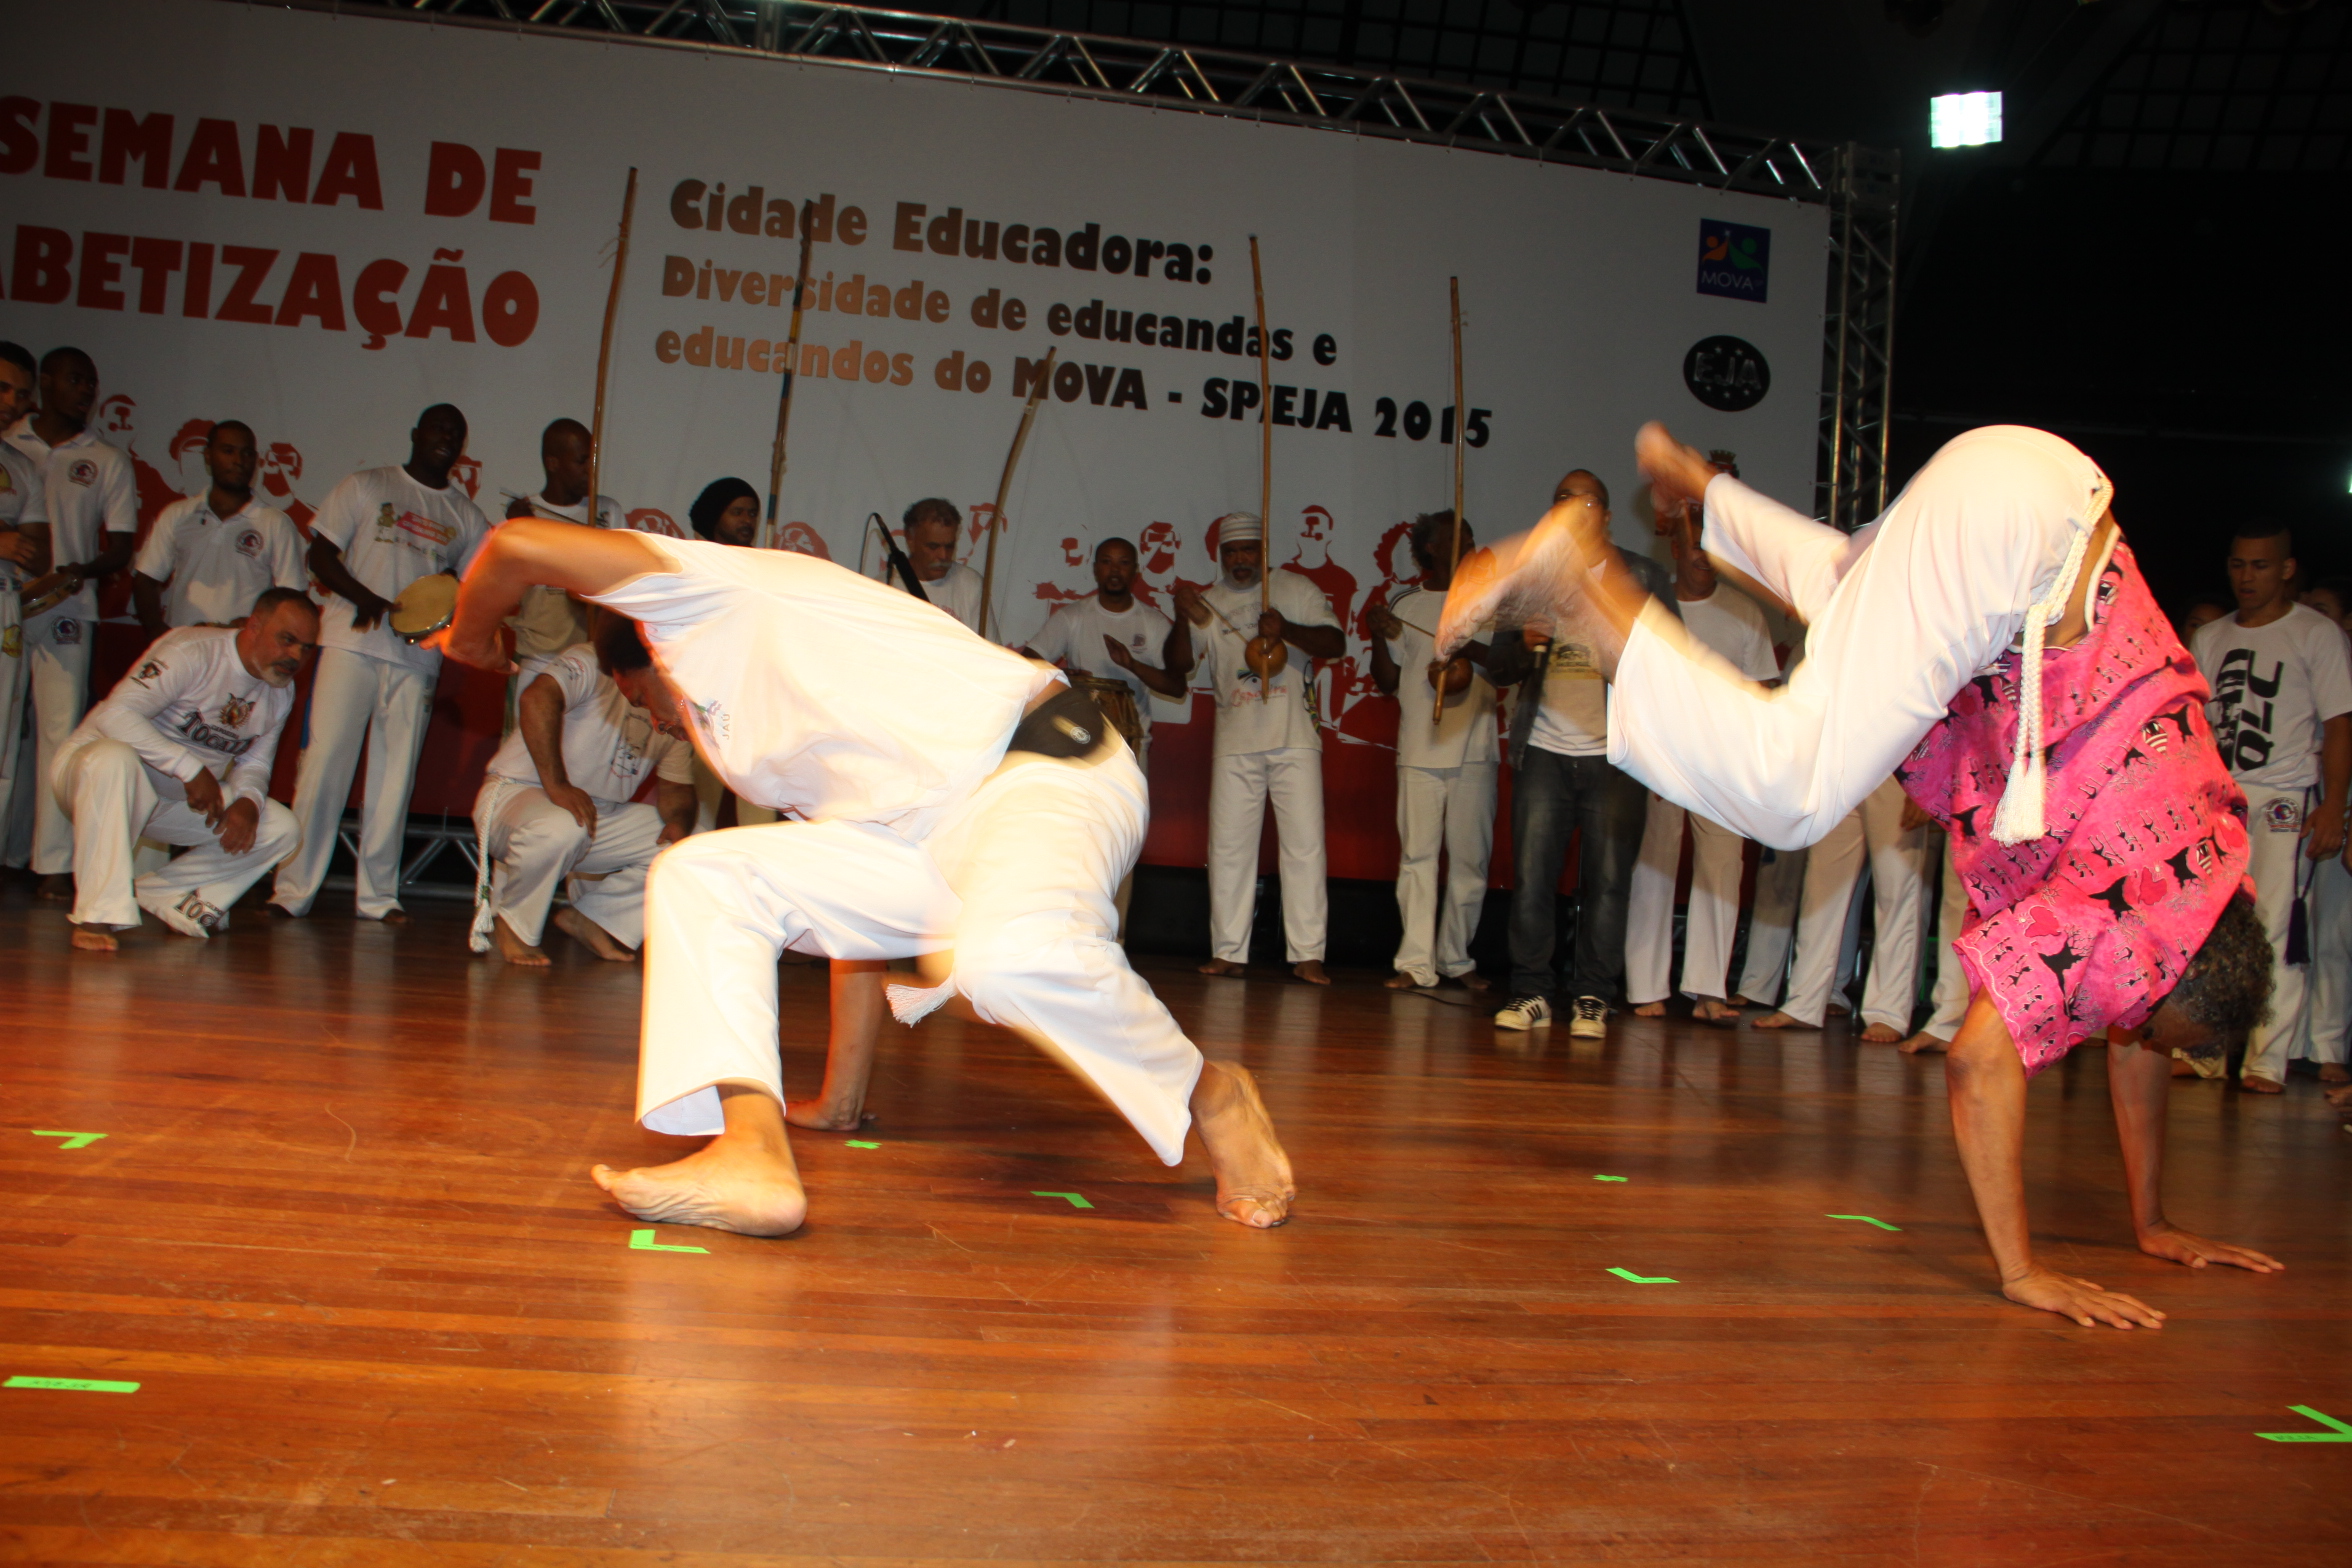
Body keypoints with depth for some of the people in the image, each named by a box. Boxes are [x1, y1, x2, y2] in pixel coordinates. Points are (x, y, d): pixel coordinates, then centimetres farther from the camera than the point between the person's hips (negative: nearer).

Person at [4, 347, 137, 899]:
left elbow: (121, 547, 6)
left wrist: (78, 571, -13)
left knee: (60, 730, -7)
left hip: (66, 610, -1)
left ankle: (55, 863, -7)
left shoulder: (108, 460, 11)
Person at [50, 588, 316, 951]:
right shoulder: (190, 652, -23)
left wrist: (248, 801, -15)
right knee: (115, 758, -42)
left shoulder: (282, 693, 1)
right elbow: (115, 714, -31)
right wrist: (189, 767, -34)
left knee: (281, 829, -7)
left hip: (181, 798, 7)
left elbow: (254, 763, 9)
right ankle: (98, 916, -34)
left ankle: (156, 895, -5)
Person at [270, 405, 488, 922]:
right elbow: (321, 555, 5)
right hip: (352, 642, -2)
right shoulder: (366, 487, 10)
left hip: (419, 656, 2)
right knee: (324, 761, -7)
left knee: (396, 773, 2)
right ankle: (293, 888, -3)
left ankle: (379, 893, 8)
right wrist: (367, 599, -13)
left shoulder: (467, 516, 17)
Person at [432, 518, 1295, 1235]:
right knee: (701, 876, 2)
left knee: (1007, 957, -40)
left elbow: (520, 543, -6)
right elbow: (851, 899, 29)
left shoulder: (702, 593, 7)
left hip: (1040, 775, -9)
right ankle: (753, 1152, -16)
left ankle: (1210, 1094, -10)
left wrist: (472, 637, 17)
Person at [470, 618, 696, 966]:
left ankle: (590, 918, 0)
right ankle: (512, 924, -12)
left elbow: (675, 785, 6)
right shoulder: (589, 665, -18)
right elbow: (538, 699, -36)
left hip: (603, 813, 7)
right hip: (518, 793, -7)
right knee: (560, 828, -41)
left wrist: (679, 821, -17)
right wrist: (556, 785, -39)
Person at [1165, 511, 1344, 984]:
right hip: (1234, 744, 2)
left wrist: (1287, 630, -20)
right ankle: (1229, 952, 9)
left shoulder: (1296, 589, 7)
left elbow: (1336, 642, -3)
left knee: (1305, 846, -5)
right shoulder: (1209, 601, 12)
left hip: (1295, 738, -2)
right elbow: (1177, 665, 4)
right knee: (1228, 847, 2)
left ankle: (1307, 955, -2)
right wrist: (1183, 620, -15)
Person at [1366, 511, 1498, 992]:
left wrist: (1476, 651, -9)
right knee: (1417, 857, -4)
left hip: (1475, 750, 1)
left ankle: (1456, 958, 13)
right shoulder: (1404, 606, 10)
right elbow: (1388, 682, 9)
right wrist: (1380, 638, -7)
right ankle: (1416, 962, -3)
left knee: (1470, 859, 2)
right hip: (1419, 751, -1)